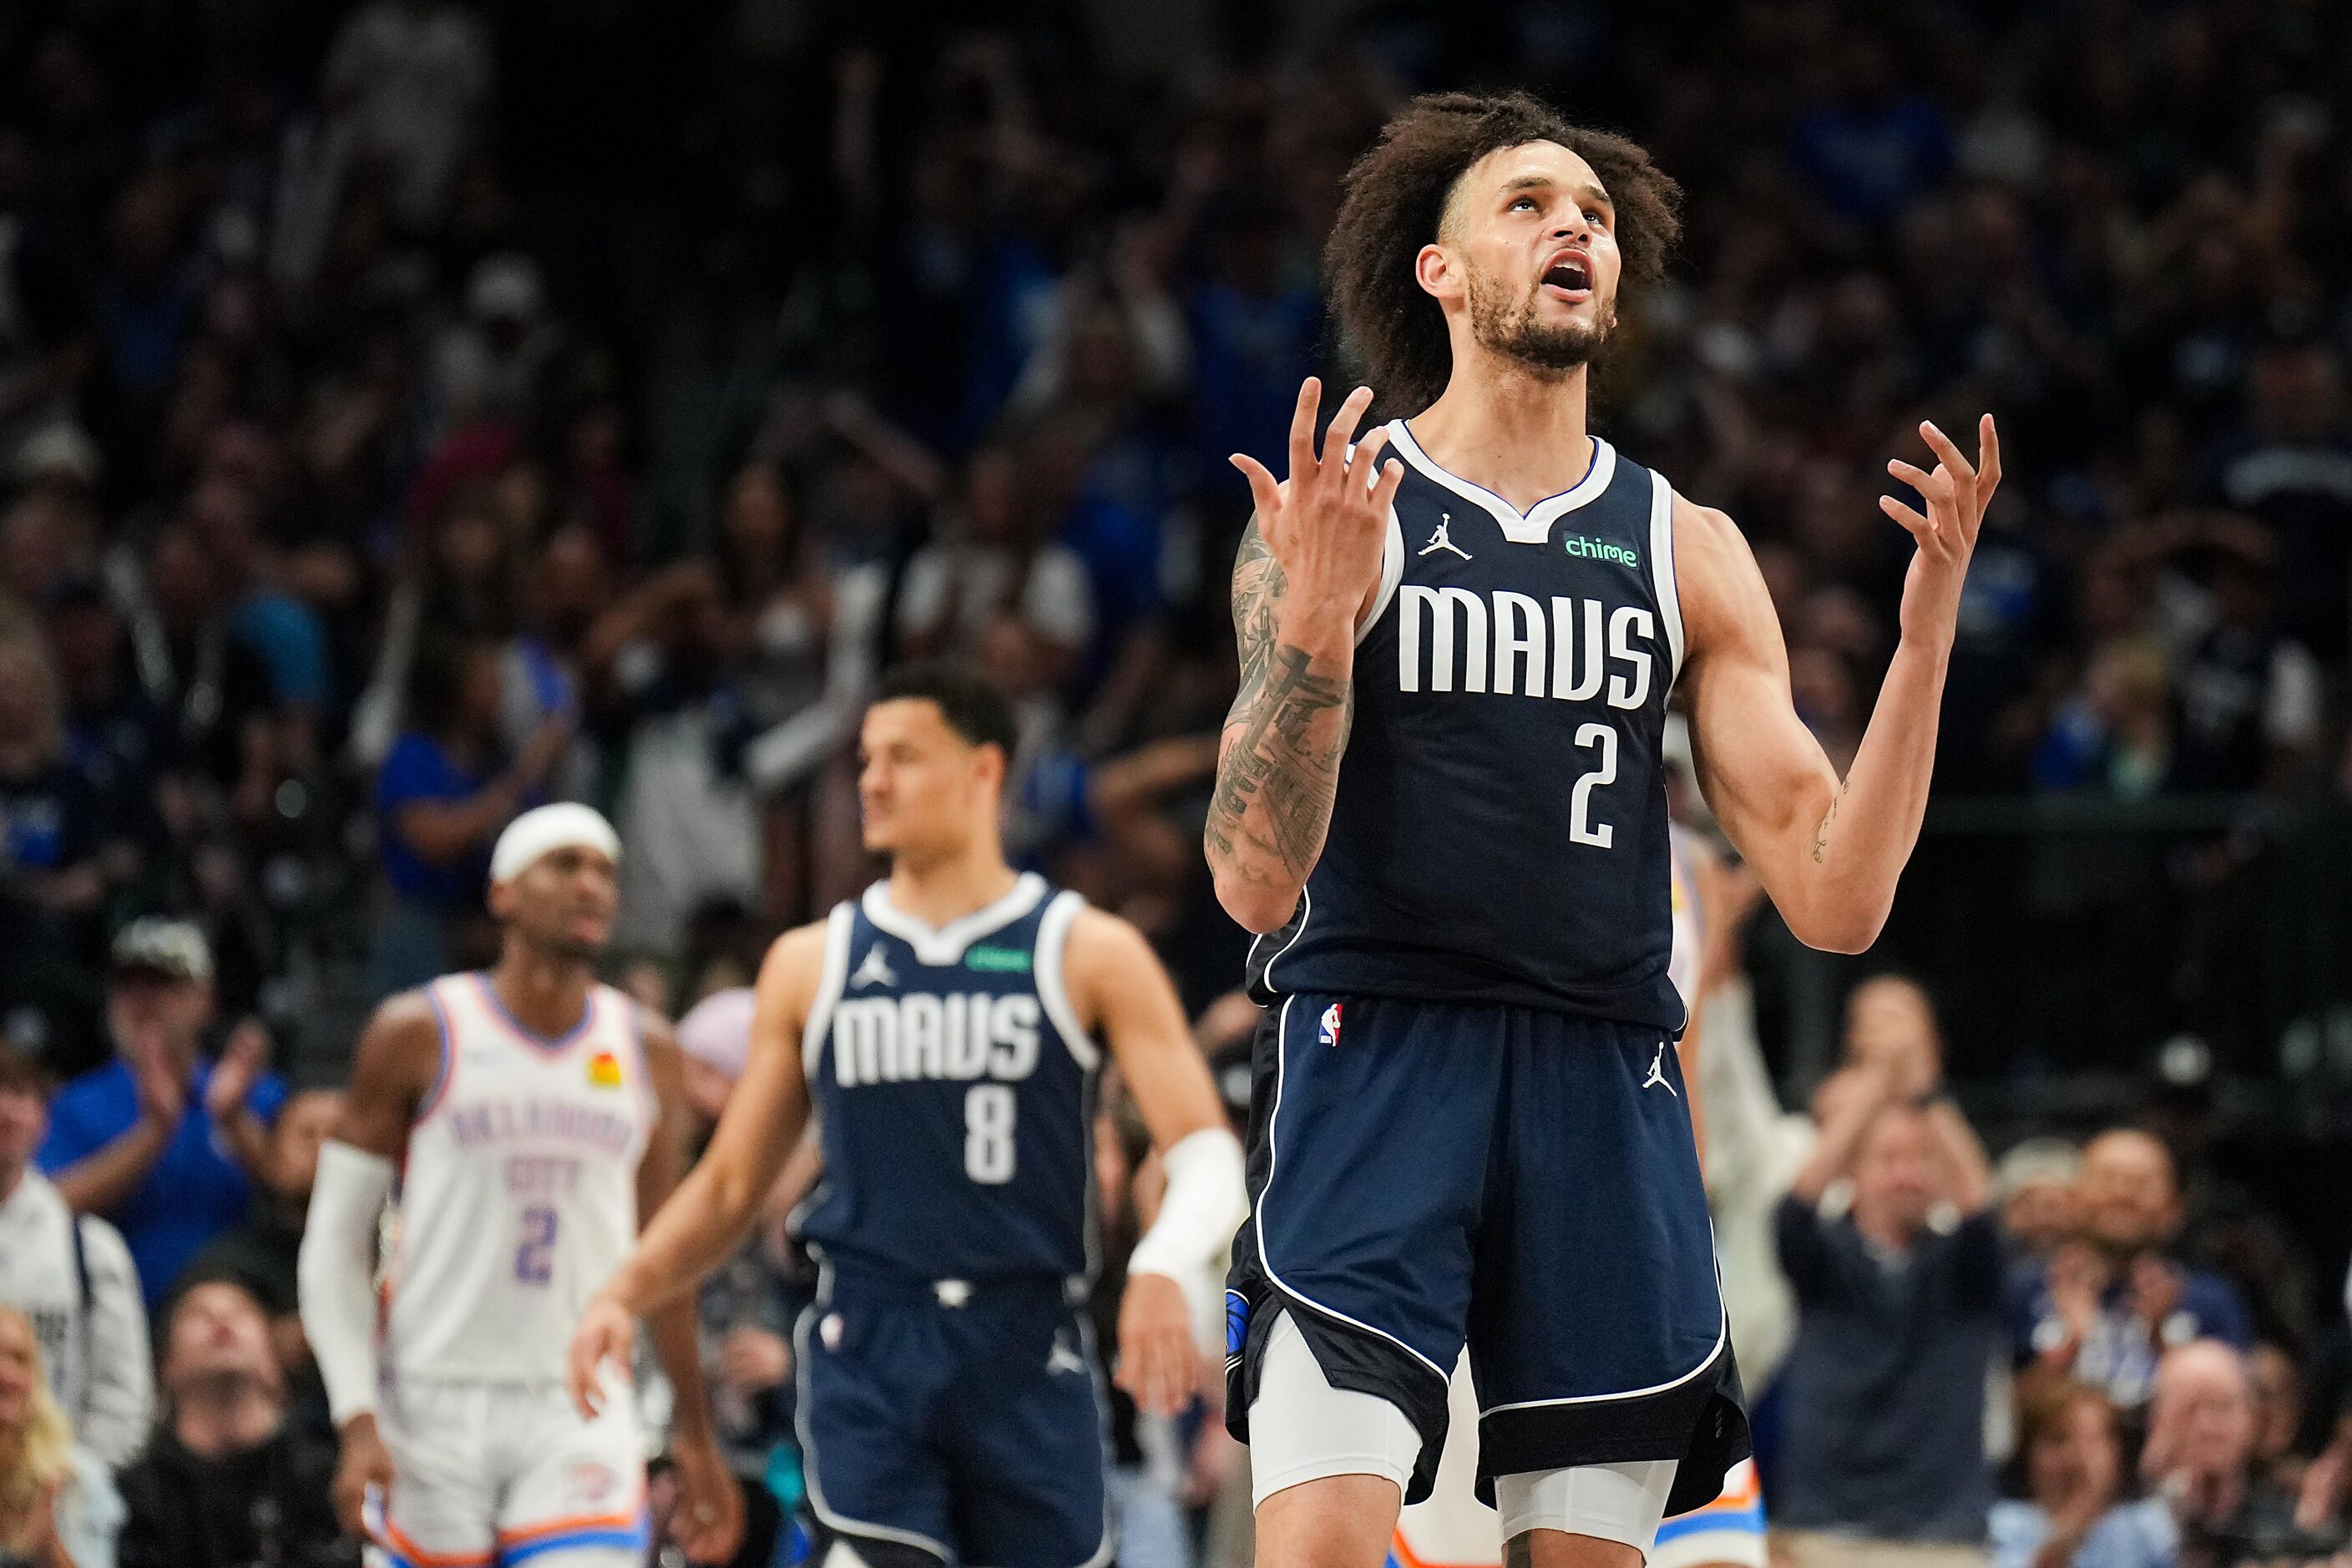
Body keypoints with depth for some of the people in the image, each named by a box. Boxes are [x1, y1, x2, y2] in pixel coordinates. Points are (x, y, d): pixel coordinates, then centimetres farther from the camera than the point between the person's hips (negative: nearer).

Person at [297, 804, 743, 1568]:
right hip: (437, 1409, -2)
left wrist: (695, 1435, 18)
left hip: (581, 1414, 2)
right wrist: (358, 1423, -11)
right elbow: (335, 1240, -1)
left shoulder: (645, 1050, 8)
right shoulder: (419, 1035, -2)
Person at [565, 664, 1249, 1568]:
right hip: (868, 1348, 0)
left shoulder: (1088, 954, 4)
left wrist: (1163, 1271, -25)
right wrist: (624, 1295, -1)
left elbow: (1207, 1160, -4)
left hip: (1028, 1356, 0)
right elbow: (730, 1186, 16)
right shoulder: (811, 965, 11)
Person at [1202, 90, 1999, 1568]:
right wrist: (1313, 610, -20)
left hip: (1605, 1085, 4)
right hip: (1374, 1055, -3)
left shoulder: (1687, 548, 13)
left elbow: (1835, 900, 6)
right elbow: (1257, 883, -6)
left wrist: (1931, 615, -3)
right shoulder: (1333, 509, 3)